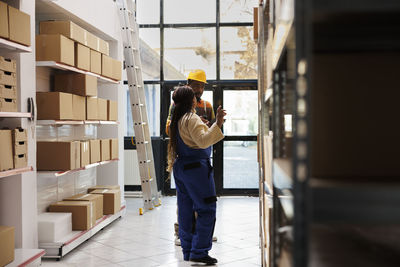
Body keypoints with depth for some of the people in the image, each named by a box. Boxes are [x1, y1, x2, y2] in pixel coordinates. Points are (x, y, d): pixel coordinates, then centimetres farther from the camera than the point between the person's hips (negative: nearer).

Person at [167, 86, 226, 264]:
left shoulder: (177, 119, 13)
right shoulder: (192, 118, -15)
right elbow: (203, 141, -27)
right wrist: (218, 123, -31)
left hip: (180, 167, 9)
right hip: (196, 167, -9)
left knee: (186, 210, 11)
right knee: (207, 209, -4)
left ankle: (188, 251, 17)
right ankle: (199, 251, -5)